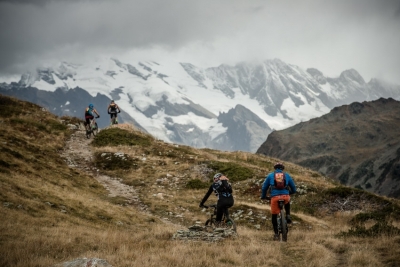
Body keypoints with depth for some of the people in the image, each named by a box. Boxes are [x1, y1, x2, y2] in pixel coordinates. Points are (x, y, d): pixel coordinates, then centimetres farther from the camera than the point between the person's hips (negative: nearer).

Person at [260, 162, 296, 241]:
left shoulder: (270, 175, 17)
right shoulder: (287, 175, 19)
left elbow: (264, 188, 19)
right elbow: (293, 189, 25)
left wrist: (263, 196, 37)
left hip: (275, 197, -1)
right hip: (285, 197, 1)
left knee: (274, 216, 14)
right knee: (287, 202, 39)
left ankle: (276, 234, 9)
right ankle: (288, 216, 20)